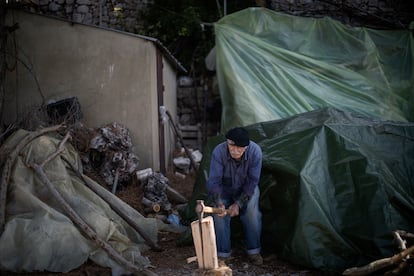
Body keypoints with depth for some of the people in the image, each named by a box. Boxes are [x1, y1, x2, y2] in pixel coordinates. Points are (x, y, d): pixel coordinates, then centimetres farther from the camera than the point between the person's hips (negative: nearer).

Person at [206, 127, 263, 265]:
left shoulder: (255, 151, -30)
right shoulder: (219, 151, -32)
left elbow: (252, 182, -22)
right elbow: (214, 181, -29)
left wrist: (238, 203, -26)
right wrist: (218, 203, -43)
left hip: (246, 189, 0)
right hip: (225, 189, 0)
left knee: (252, 212, -21)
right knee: (219, 214, -20)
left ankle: (253, 251, -1)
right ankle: (222, 253, -3)